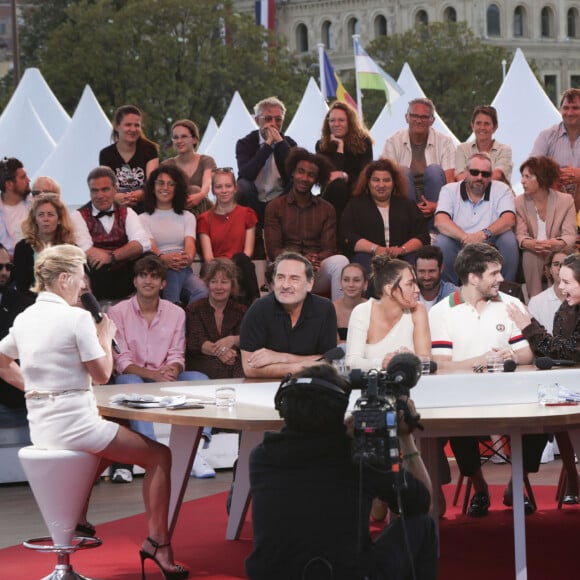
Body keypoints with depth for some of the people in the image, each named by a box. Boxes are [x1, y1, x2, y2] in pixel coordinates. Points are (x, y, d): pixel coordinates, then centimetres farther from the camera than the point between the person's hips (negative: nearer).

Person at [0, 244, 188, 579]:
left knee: (105, 448, 38)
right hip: (74, 423, -8)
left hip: (40, 427, 8)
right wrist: (106, 338, 5)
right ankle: (158, 542, -3)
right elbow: (102, 375, -9)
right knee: (160, 456, 3)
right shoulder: (77, 317, -14)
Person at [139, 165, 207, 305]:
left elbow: (190, 244, 3)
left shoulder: (187, 217, 23)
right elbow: (150, 246, -5)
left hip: (184, 271, 2)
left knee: (202, 293, -33)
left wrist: (188, 258, -24)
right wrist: (163, 258, -31)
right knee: (174, 269, -39)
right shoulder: (144, 219, 15)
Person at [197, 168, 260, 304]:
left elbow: (248, 252, 4)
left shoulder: (247, 214, 14)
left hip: (240, 268, 1)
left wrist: (235, 263, -17)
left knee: (240, 259, -35)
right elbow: (208, 257, 1)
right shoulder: (205, 220, 14)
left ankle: (253, 302, -36)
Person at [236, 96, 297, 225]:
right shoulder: (245, 143, 2)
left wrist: (280, 141, -13)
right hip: (253, 204, -1)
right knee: (242, 185, -31)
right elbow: (246, 174, -19)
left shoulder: (289, 143, 7)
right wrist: (268, 144, -17)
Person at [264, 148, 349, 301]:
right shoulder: (275, 207, 10)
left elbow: (329, 249, 6)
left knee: (340, 260, -30)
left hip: (318, 274, 2)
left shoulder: (327, 209, 15)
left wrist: (317, 259, -21)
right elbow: (273, 250, 0)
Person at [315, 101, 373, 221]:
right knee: (337, 185, -35)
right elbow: (328, 175, -8)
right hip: (332, 193, 0)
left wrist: (345, 176, -24)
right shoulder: (321, 145, 5)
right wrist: (339, 148, -9)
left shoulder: (363, 141, 4)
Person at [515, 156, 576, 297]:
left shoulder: (565, 200, -4)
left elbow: (570, 235, -11)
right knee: (530, 254, -33)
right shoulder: (519, 202, 0)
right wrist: (530, 244, -33)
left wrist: (557, 244, -35)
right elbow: (520, 235, -7)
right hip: (533, 252, 1)